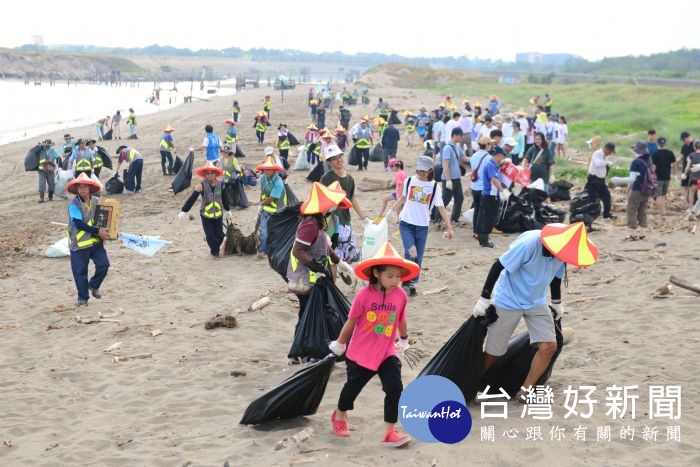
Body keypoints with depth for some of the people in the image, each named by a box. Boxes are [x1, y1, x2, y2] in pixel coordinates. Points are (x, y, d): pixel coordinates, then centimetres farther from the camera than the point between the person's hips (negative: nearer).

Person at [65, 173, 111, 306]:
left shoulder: (97, 201, 1)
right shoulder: (74, 205, -14)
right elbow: (79, 224, -22)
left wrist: (106, 231, -1)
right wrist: (98, 231, -22)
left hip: (96, 241, 4)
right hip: (79, 243, -4)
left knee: (103, 264, -7)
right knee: (80, 272, 4)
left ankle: (93, 285, 20)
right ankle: (82, 298, 19)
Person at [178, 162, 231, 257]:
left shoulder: (220, 185, -5)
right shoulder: (202, 186, -15)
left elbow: (224, 199, 11)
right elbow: (192, 199, -15)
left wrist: (227, 210, 23)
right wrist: (184, 211, -19)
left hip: (218, 214, 3)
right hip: (206, 215, -3)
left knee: (219, 235, 4)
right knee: (210, 235, -5)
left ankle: (215, 250, 31)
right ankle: (214, 252, 20)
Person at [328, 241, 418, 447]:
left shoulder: (400, 295, -9)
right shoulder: (364, 295, -20)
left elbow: (401, 320, 9)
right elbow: (351, 321, -8)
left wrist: (404, 340, 24)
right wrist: (340, 344, 3)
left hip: (387, 353, 3)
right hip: (360, 352, -2)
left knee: (395, 388, -10)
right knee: (353, 387, 16)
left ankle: (389, 432, 1)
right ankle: (339, 416, 46)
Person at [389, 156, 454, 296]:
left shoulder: (435, 187, -4)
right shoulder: (409, 181, -1)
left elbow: (441, 208, -5)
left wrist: (449, 227, -9)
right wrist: (393, 210, 24)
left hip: (422, 226, 1)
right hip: (406, 223, -1)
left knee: (418, 257, 5)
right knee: (410, 252, -19)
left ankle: (412, 283, 19)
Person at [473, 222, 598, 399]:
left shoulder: (562, 251, -12)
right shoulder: (529, 243, -32)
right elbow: (498, 266, -24)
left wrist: (557, 302, 22)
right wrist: (484, 299, -19)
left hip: (537, 303, 6)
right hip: (508, 302, -5)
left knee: (549, 346, -7)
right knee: (494, 352, 2)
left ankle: (525, 391, 8)